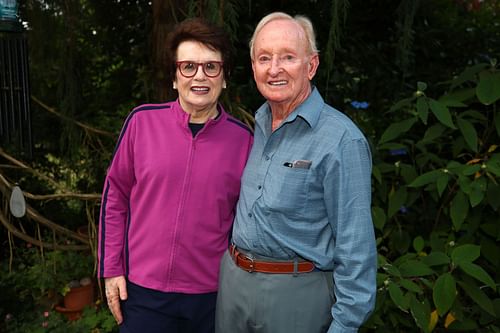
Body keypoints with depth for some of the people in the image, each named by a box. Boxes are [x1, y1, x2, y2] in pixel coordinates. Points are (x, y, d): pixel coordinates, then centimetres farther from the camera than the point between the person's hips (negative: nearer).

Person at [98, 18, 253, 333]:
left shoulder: (242, 138, -6)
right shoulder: (142, 121, -7)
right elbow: (116, 195, 1)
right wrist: (111, 268, 1)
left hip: (212, 295, 1)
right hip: (143, 290, 0)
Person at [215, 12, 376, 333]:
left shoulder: (341, 139, -19)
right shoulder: (259, 125, 3)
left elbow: (355, 247, -17)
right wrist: (235, 263, 13)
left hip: (295, 292, -6)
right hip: (232, 281, 7)